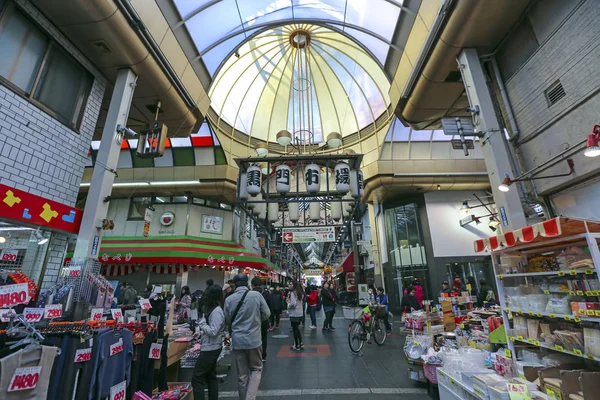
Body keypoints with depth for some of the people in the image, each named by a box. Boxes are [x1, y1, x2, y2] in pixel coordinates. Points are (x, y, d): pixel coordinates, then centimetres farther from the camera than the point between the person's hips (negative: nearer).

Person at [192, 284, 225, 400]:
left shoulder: (216, 311, -23)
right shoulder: (214, 309, 8)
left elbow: (213, 332, -25)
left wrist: (202, 324, -14)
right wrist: (201, 330, 2)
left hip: (210, 348, -10)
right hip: (211, 348, 10)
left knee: (197, 378, -2)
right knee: (211, 377, 18)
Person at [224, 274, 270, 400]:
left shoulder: (229, 299, -7)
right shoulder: (257, 295, -12)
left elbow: (227, 321, 5)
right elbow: (267, 314, -3)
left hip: (237, 341, 2)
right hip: (254, 339, -2)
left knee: (242, 374, 17)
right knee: (256, 369, 17)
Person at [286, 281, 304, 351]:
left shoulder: (293, 293, -18)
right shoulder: (300, 292, 9)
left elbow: (293, 304, -27)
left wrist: (288, 304, -7)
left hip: (294, 314, -9)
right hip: (300, 313, 9)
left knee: (295, 330, 4)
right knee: (297, 329, 20)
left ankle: (297, 346, 14)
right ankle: (300, 343, 27)